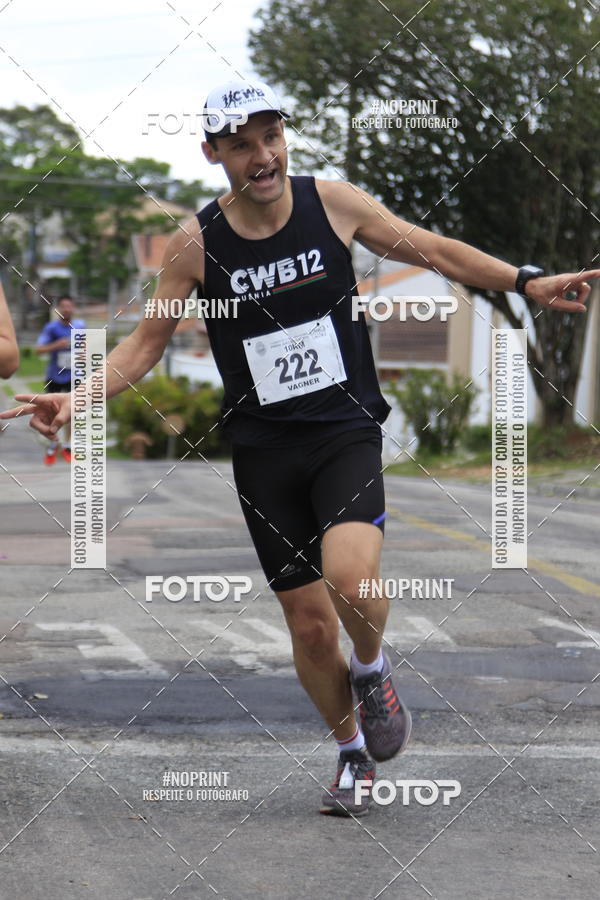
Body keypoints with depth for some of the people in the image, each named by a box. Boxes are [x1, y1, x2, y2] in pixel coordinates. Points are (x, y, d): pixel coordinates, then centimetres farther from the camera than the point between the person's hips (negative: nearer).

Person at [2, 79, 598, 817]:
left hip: (347, 432, -1)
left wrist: (526, 281, 2)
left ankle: (373, 670, 7)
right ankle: (354, 756, 28)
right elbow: (146, 343, 4)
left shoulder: (333, 203, -4)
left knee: (350, 575, -27)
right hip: (265, 452, 1)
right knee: (309, 625, 4)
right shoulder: (195, 244, -4)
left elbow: (435, 251, 9)